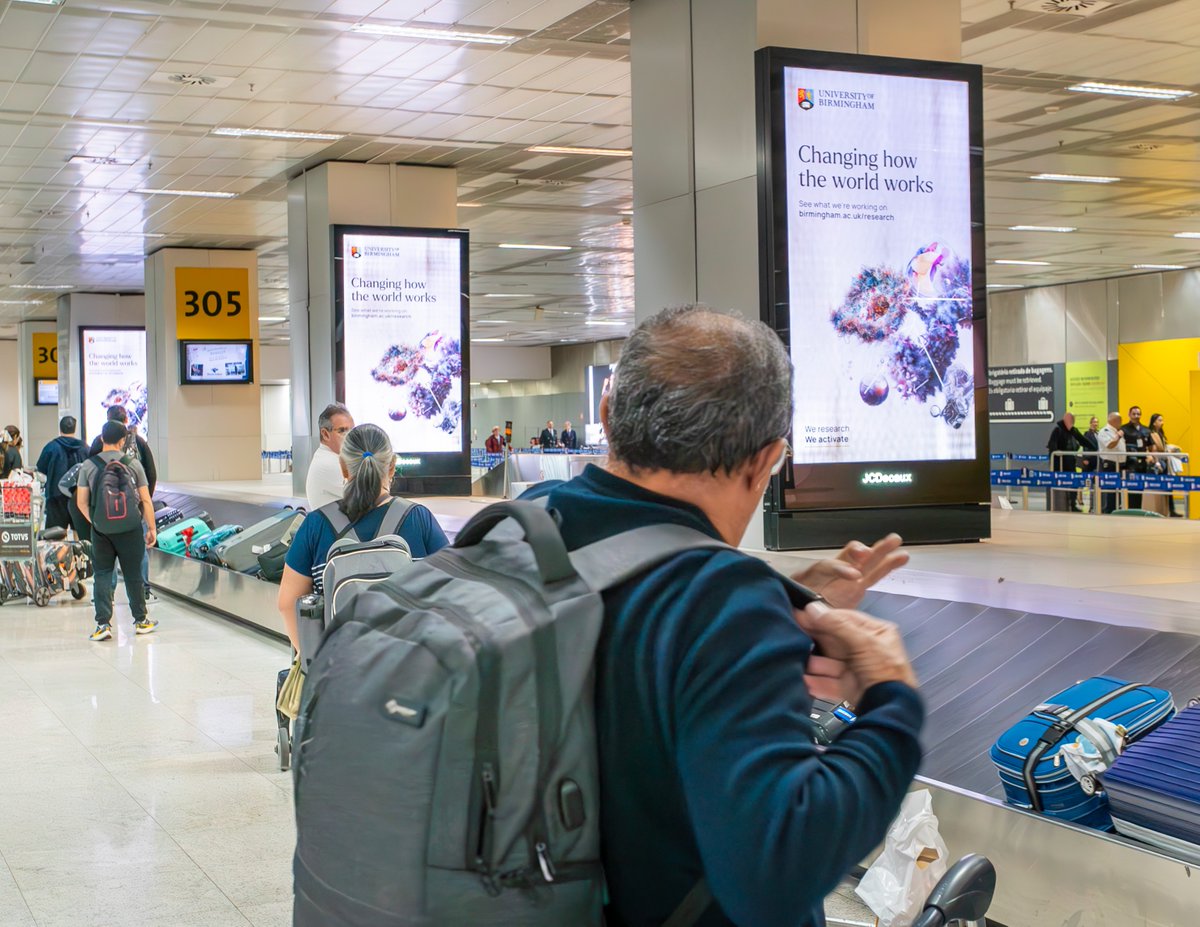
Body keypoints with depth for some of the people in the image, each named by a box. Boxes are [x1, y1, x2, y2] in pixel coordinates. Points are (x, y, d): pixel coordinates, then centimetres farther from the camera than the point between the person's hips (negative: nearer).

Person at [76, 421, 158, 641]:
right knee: (133, 575, 10)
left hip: (101, 530, 1)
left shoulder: (88, 466, -1)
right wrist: (151, 528, 5)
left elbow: (82, 502, 0)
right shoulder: (133, 464, -3)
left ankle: (103, 623, -1)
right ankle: (140, 620, 22)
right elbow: (146, 500, -3)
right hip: (130, 529, -1)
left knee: (102, 575, 6)